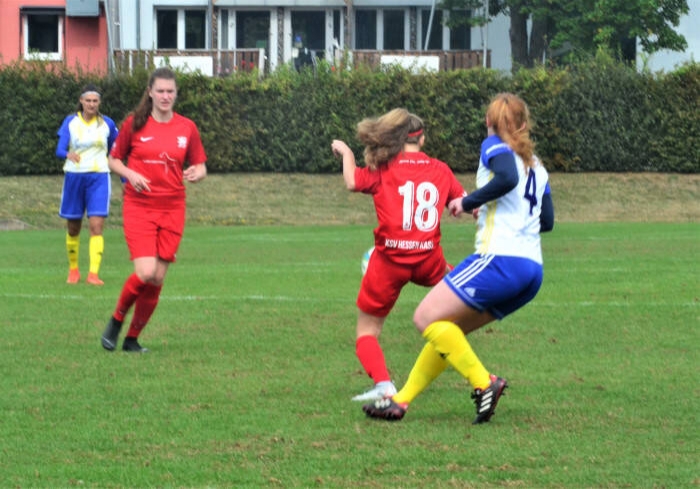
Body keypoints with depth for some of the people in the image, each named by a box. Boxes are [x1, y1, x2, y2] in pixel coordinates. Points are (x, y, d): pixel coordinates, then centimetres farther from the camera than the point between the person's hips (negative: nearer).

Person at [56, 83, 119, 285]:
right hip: (74, 177, 1)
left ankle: (94, 274, -18)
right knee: (73, 228, 8)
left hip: (99, 178, -1)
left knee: (96, 226, -14)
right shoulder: (70, 122, 0)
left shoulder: (107, 124, 2)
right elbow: (60, 149, -11)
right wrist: (68, 154, -34)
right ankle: (73, 269, 27)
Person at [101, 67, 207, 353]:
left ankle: (132, 339, 14)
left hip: (172, 209, 3)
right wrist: (131, 175, -12)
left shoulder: (187, 128, 4)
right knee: (145, 273, -18)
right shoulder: (134, 124, -1)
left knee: (157, 279, -1)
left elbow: (200, 167, 11)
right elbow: (114, 160, 8)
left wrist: (196, 174, -13)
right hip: (139, 207, -3)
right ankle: (116, 321, 8)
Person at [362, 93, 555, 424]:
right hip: (532, 270, 9)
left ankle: (484, 383, -14)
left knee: (427, 318, -7)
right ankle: (401, 401, 14)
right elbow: (547, 220, 25)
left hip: (500, 259, -9)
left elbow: (507, 178, -21)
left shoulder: (495, 146, 1)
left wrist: (469, 202, -8)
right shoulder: (536, 165, 23)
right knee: (447, 329, 15)